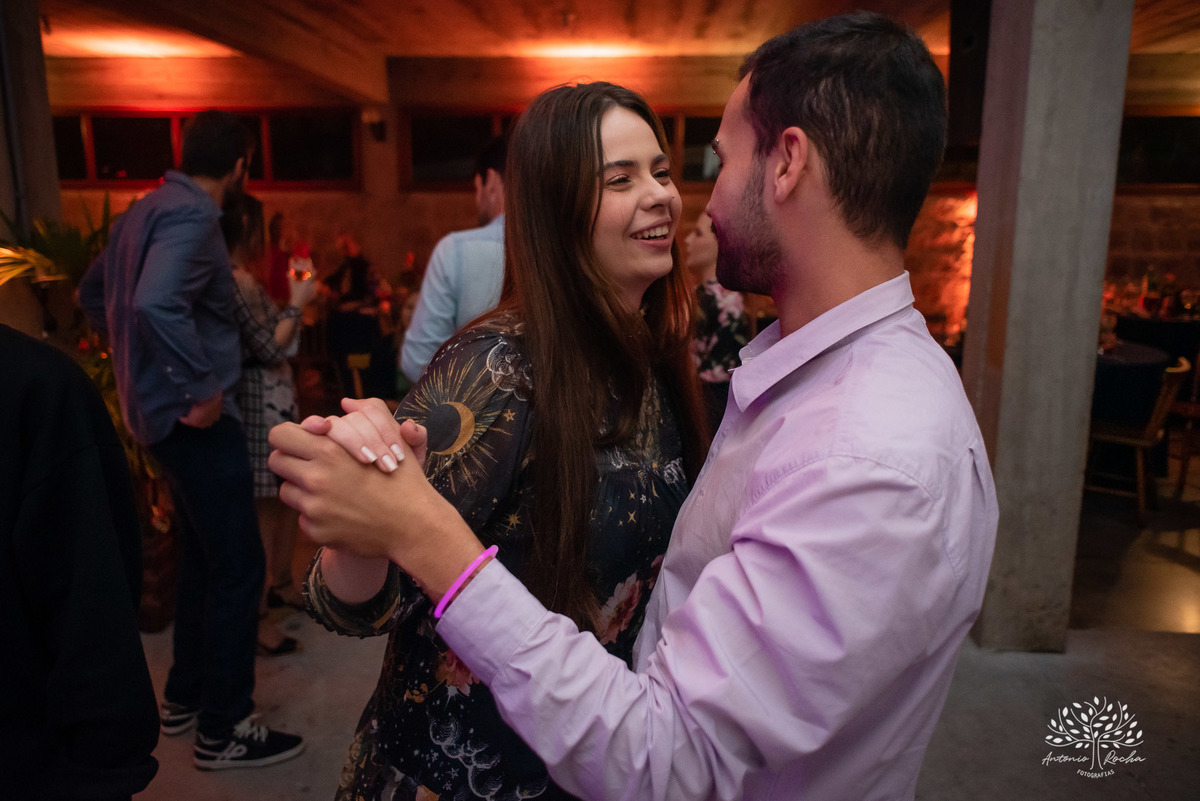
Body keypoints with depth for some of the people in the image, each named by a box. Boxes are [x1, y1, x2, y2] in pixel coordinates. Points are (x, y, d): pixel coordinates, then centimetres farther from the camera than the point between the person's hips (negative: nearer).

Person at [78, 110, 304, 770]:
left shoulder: (144, 210, 12)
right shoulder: (192, 216, -17)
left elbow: (93, 294, 22)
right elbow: (157, 303, -34)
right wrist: (199, 389, -24)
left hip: (157, 411, 10)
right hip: (197, 419, -10)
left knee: (201, 555, 21)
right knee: (237, 568, 0)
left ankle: (184, 696, 34)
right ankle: (223, 730, 12)